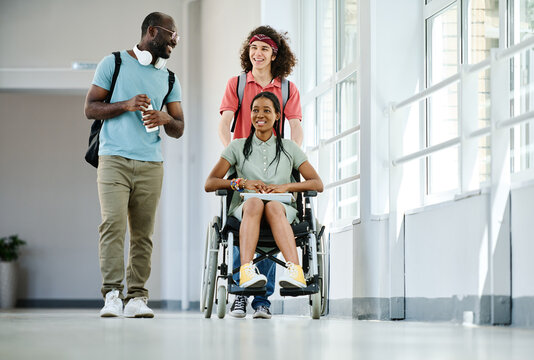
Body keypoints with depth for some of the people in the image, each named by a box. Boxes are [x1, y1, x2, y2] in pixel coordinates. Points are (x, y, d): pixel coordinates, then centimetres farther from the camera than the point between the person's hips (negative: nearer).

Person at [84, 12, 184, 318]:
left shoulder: (169, 79, 19)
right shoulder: (115, 63, 8)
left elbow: (179, 129, 18)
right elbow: (91, 108, 4)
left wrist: (165, 118, -5)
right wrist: (126, 105, -10)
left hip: (151, 164, 4)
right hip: (114, 159, -4)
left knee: (143, 231, -3)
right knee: (113, 223, -16)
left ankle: (137, 297, -1)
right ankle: (112, 295, -18)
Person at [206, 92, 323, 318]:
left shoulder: (289, 148, 19)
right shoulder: (238, 147, 18)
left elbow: (317, 184, 10)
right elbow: (209, 184, 8)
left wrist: (286, 186, -7)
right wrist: (241, 183, -8)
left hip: (282, 209, 0)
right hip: (243, 210, 0)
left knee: (273, 206, -38)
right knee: (255, 203, -37)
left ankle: (295, 271, -60)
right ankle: (246, 270, -60)